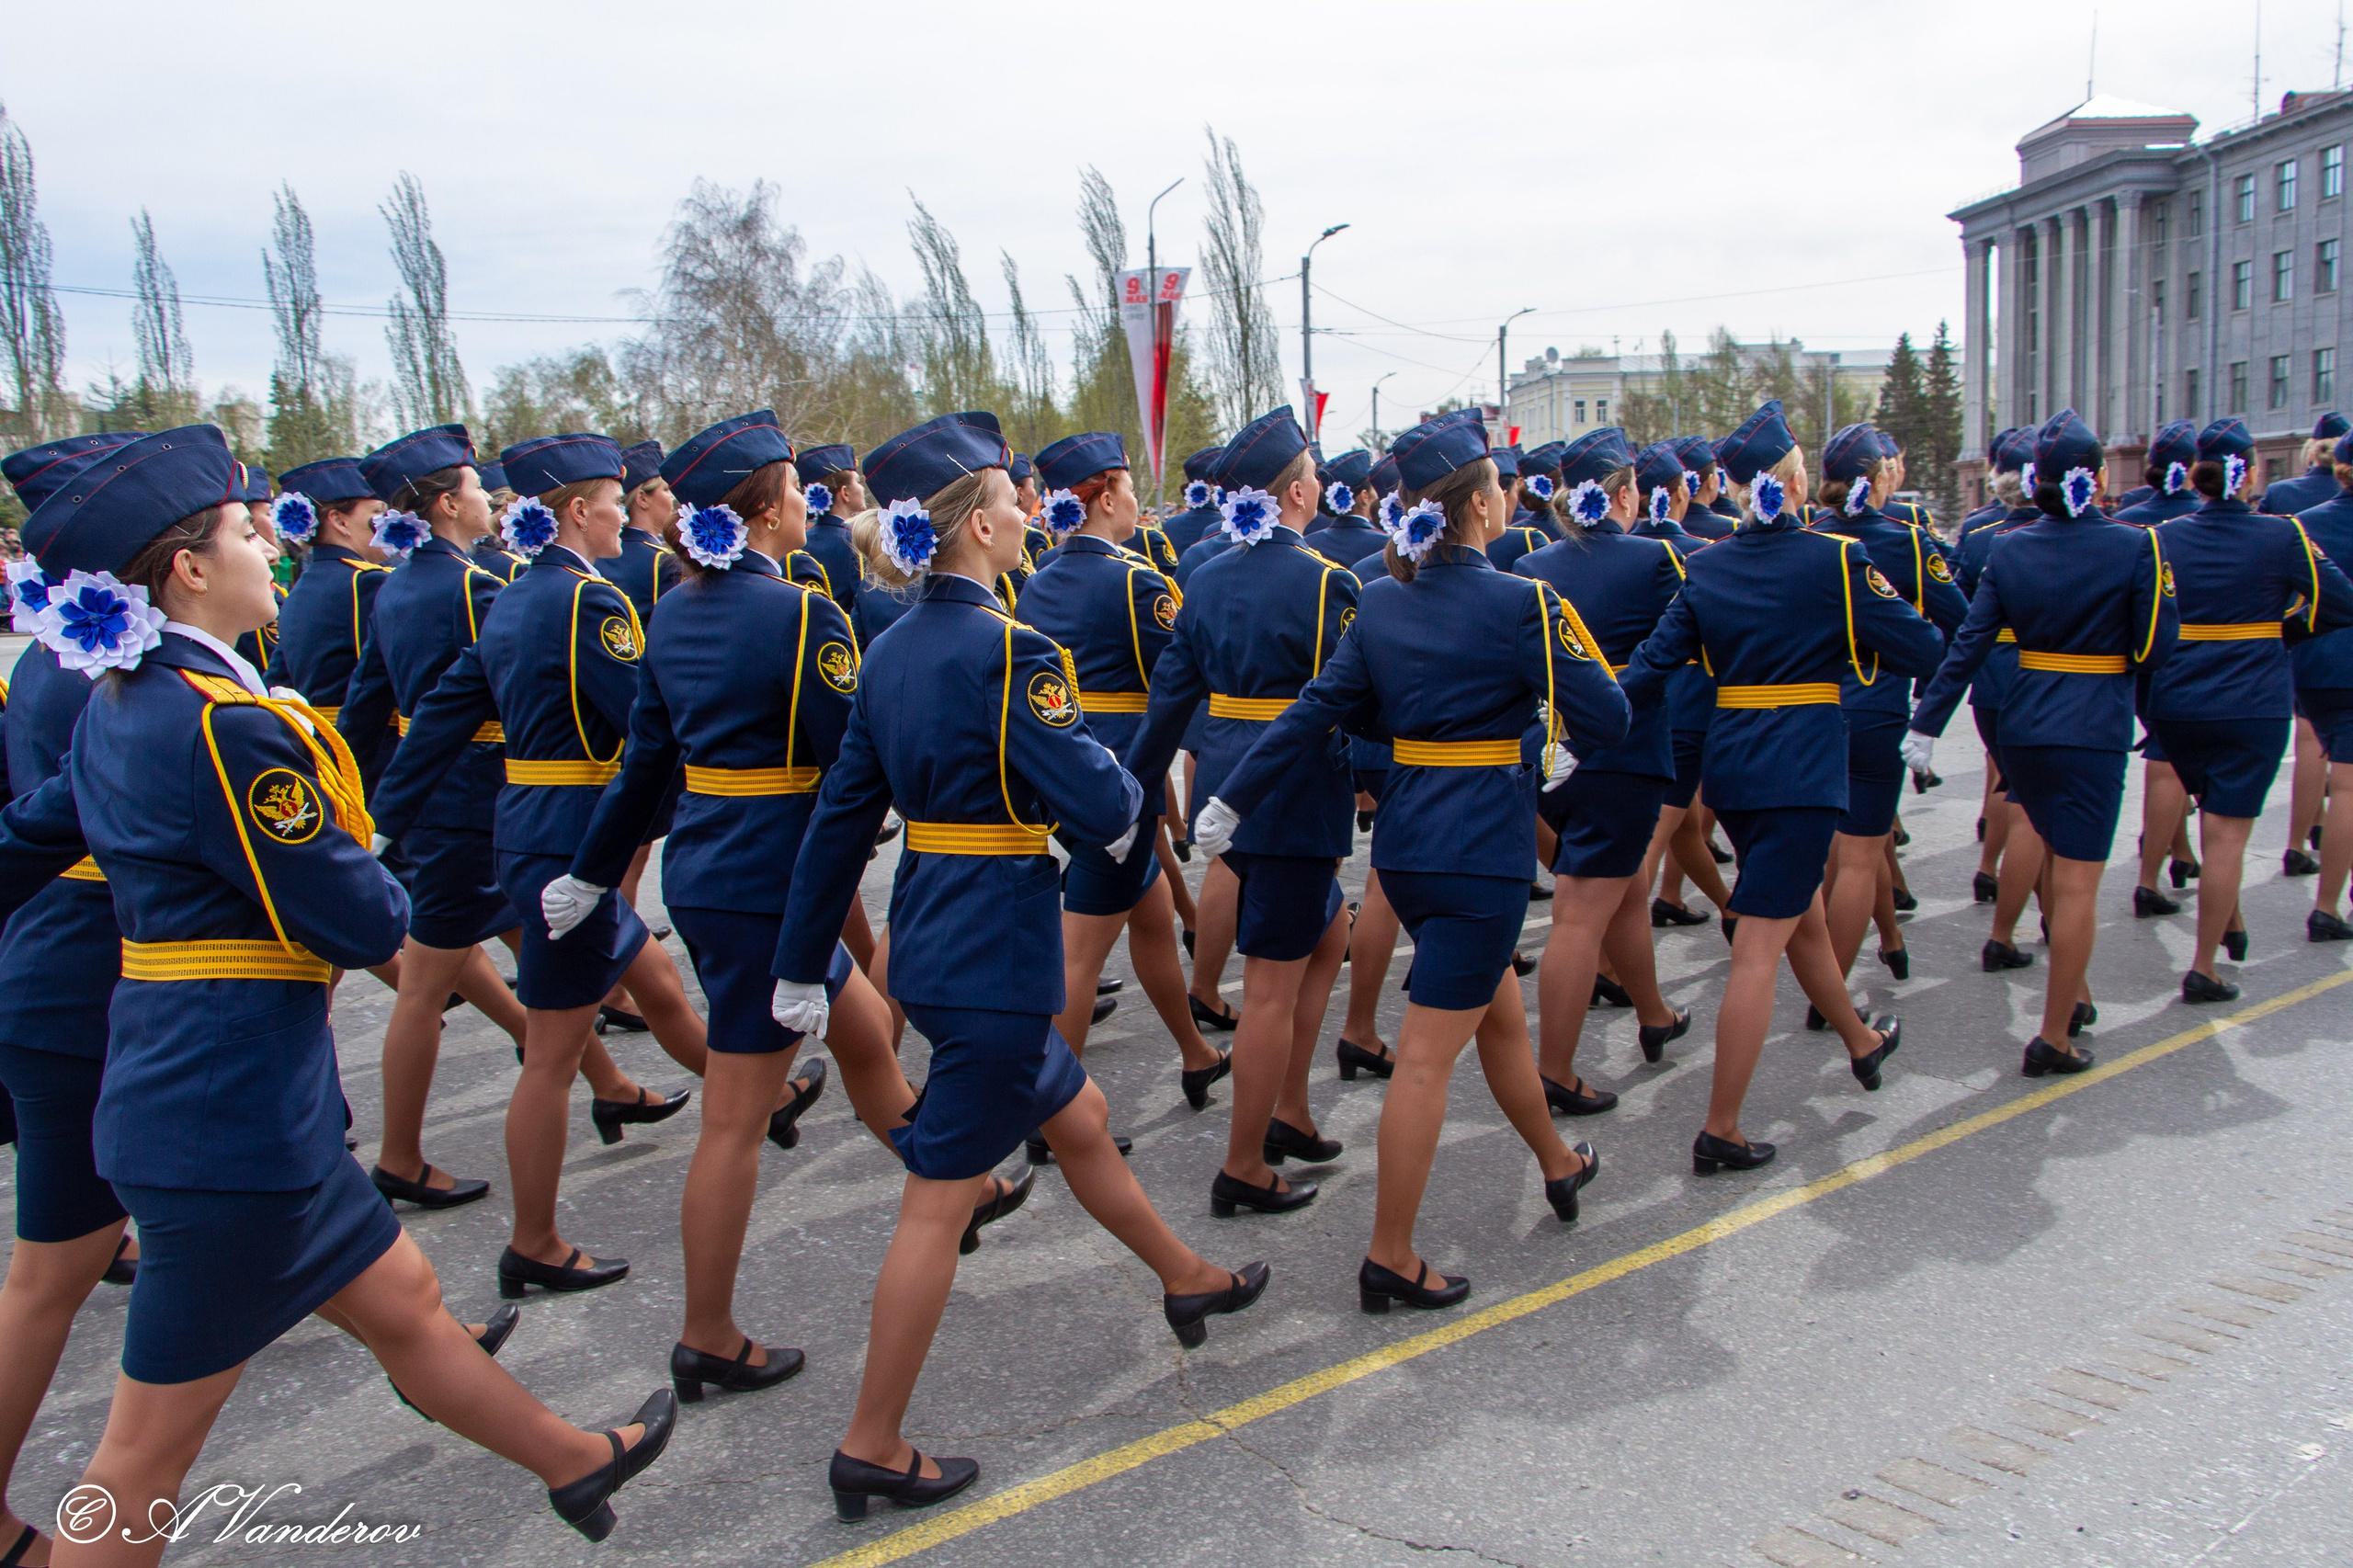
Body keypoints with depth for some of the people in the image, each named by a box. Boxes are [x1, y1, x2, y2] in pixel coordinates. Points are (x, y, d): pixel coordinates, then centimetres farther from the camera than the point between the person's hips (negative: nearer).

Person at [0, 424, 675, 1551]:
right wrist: (386, 894, 3)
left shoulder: (118, 706, 8)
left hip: (186, 1097, 10)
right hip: (233, 1118, -10)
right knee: (154, 1444, 6)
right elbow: (365, 924, -19)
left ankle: (575, 1460, 40)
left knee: (403, 1301, 23)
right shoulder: (225, 726, -22)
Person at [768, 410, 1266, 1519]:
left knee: (1078, 1119, 24)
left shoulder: (893, 650, 6)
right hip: (994, 957, -9)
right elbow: (1103, 812, -22)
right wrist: (1123, 793, 2)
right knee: (941, 1200, 2)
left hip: (931, 945, 9)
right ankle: (872, 1448, 15)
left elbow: (840, 818, 9)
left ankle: (1186, 1281, 45)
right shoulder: (1005, 652, -20)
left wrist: (802, 963, 15)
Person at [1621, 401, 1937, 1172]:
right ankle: (1720, 1131, -2)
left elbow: (1653, 661, 0)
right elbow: (1921, 651, -8)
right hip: (1802, 764, -6)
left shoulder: (1705, 567, 4)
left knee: (1803, 912, 25)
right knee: (1761, 947, -5)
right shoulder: (1834, 561, -10)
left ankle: (1861, 1041, 49)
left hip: (1730, 760, 7)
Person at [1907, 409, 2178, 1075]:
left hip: (2022, 721, 5)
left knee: (2052, 849, 24)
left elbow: (1968, 645, -2)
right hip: (2095, 731, -4)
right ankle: (2054, 1038, 3)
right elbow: (2154, 652, -7)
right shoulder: (2136, 547, -10)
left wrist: (1925, 725, 1)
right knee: (2077, 882, -1)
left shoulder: (2008, 550, 0)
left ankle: (2072, 997, 32)